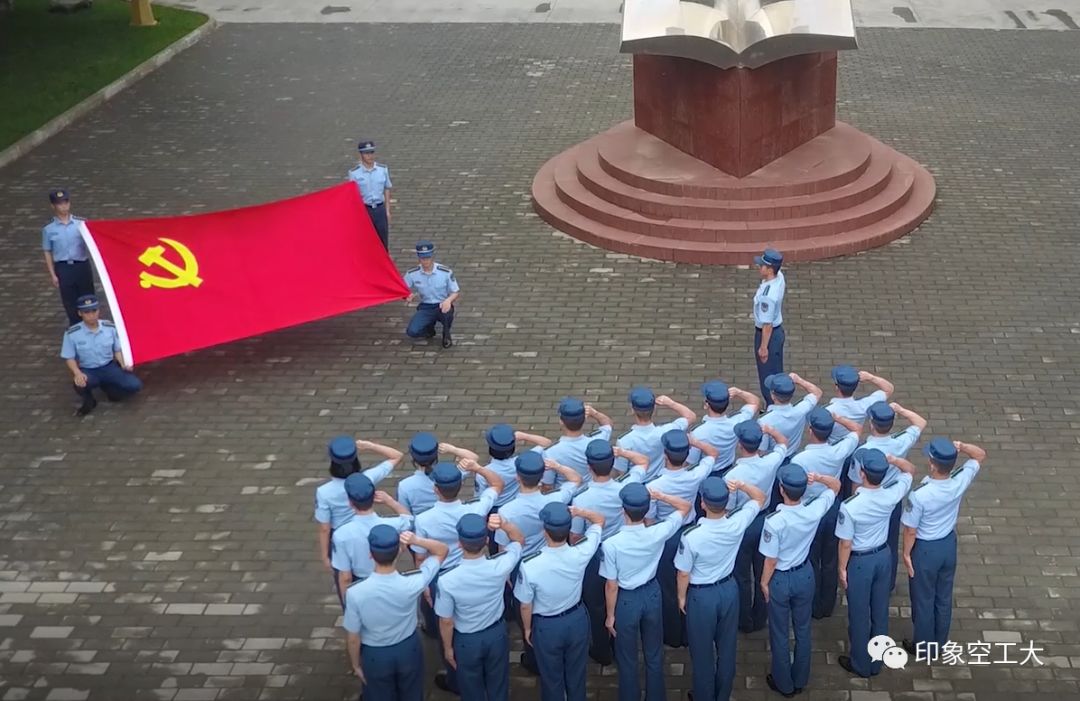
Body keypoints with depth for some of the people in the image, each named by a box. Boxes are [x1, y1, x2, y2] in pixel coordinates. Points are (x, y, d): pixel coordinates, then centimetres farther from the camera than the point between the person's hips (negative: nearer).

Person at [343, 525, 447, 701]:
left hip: (375, 656, -1)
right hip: (408, 649, 1)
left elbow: (353, 638, -18)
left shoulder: (355, 593, -33)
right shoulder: (412, 584, -31)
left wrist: (356, 665, 2)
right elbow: (442, 550, -15)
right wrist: (416, 540, -34)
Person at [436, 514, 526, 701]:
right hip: (496, 634, 2)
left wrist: (448, 648, 1)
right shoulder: (499, 566, -28)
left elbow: (446, 621, -19)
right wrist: (503, 524, -29)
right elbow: (519, 540, -7)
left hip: (466, 641, -2)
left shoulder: (447, 579, -33)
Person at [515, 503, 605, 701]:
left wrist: (527, 628, 3)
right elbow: (599, 520, -7)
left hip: (547, 626, -2)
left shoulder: (530, 566, -34)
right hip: (577, 619, 3)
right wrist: (577, 512, -27)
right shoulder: (581, 554, -27)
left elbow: (526, 605, -17)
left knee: (552, 678, 23)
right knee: (576, 672, 27)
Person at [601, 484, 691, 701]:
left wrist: (610, 615, -4)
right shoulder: (658, 533, -22)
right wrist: (659, 495, -15)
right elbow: (685, 507, -5)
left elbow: (611, 586, -18)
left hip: (626, 600, -3)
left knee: (627, 659, 18)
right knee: (654, 654, 23)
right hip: (652, 595, 3)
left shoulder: (612, 544, -29)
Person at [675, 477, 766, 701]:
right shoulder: (737, 523, -22)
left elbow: (684, 574, -17)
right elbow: (760, 498, -3)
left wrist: (682, 598, 2)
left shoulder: (692, 536, -32)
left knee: (702, 652, 17)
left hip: (701, 596, -4)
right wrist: (740, 485, -22)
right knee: (727, 647, 23)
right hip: (729, 590, 4)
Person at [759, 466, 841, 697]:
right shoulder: (814, 510, -21)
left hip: (780, 579, -4)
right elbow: (836, 484, -2)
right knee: (803, 629, 23)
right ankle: (800, 680, 40)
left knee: (779, 634, 17)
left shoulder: (774, 521, -32)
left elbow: (771, 559, -21)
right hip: (805, 575, 4)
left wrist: (764, 582, -3)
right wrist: (818, 477, -23)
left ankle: (784, 684, 33)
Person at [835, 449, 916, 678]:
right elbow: (910, 470, 1)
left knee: (859, 615, 14)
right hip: (883, 556, 5)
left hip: (859, 562, -5)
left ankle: (860, 664, 31)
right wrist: (890, 458, -18)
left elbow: (846, 543, -20)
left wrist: (842, 568, -3)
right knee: (880, 611, 21)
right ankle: (876, 661, 37)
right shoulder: (891, 495, -18)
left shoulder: (849, 506, -31)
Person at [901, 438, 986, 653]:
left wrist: (906, 553, -4)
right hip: (949, 544, 5)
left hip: (925, 549, -5)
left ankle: (923, 646, 33)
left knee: (923, 599, 16)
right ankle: (939, 642, 42)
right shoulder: (960, 482, -21)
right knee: (944, 596, 23)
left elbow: (911, 530, -21)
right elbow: (980, 455, -3)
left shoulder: (919, 494, -34)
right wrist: (961, 447, -22)